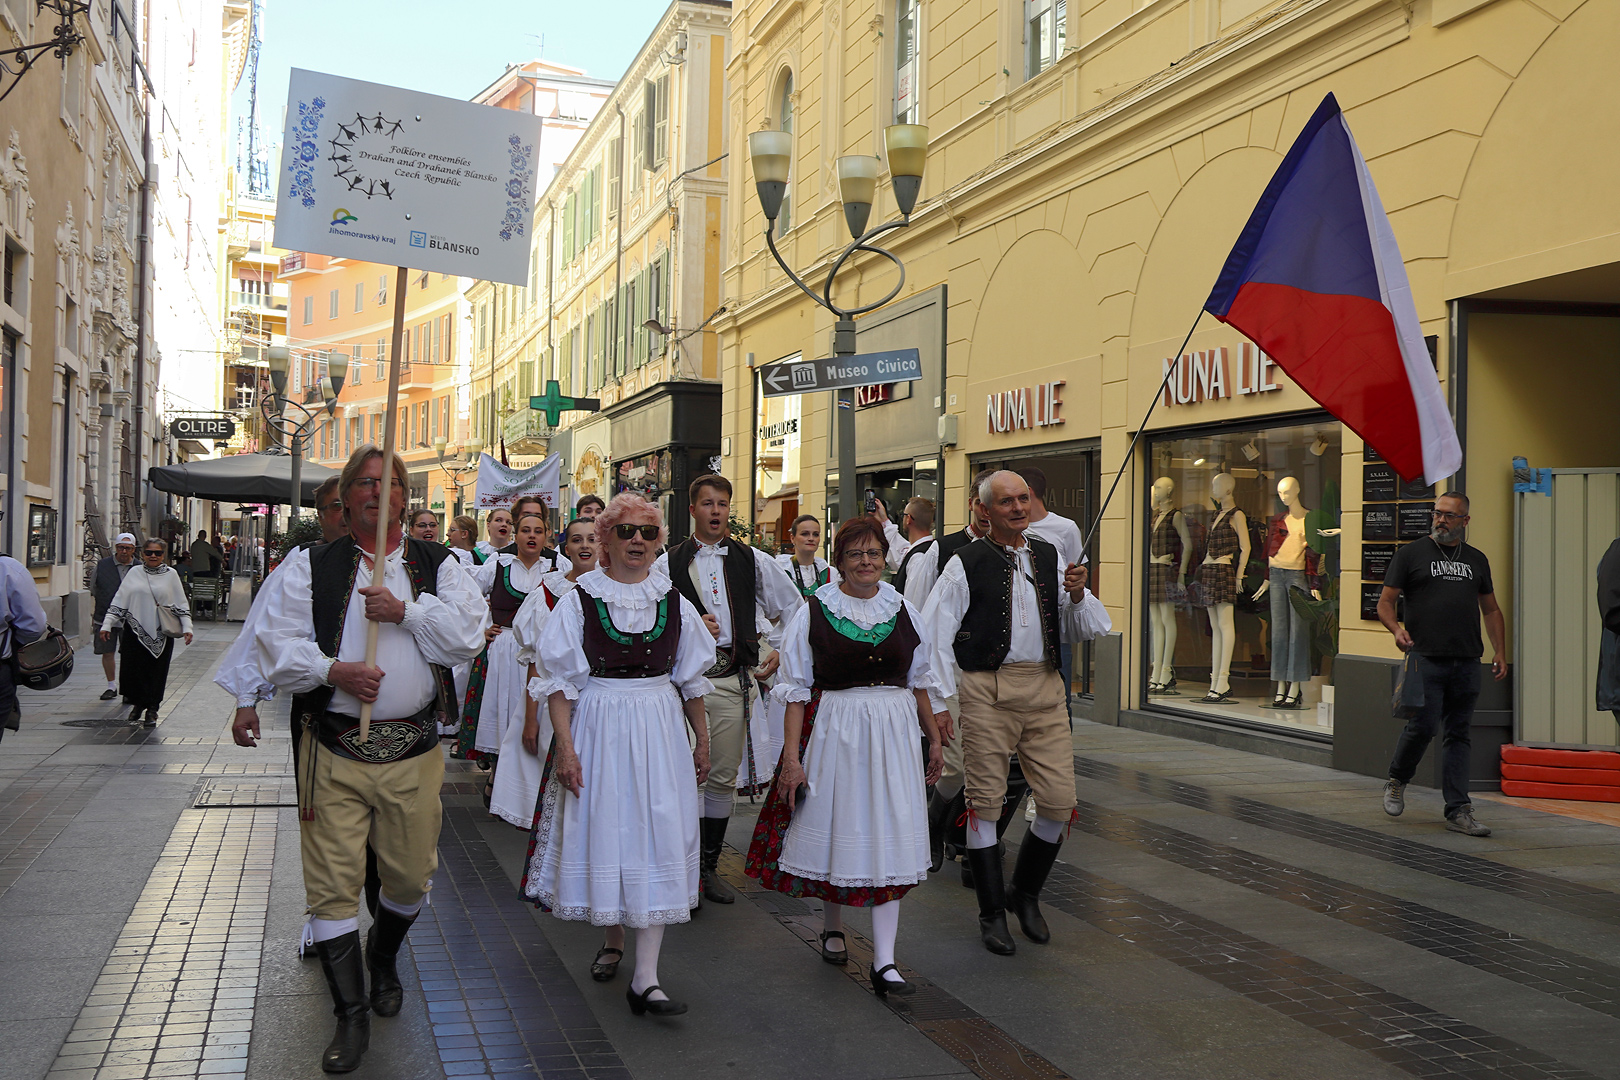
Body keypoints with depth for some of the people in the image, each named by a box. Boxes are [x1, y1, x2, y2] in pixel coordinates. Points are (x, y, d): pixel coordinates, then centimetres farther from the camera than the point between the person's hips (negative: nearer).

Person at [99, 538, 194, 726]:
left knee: (156, 672, 2)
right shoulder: (134, 574, 6)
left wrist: (187, 628, -1)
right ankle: (138, 703, 20)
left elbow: (181, 604, 6)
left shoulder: (170, 575, 4)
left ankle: (152, 709, 15)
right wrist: (107, 625, 3)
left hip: (160, 633, -1)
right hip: (135, 631, 1)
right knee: (132, 669, -1)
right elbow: (119, 601, 7)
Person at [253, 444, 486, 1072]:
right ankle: (352, 1015, 10)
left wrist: (406, 610, -15)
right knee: (332, 882, -2)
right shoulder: (310, 566, 5)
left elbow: (467, 637, -5)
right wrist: (333, 671, -17)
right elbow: (278, 644, -2)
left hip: (414, 749, 1)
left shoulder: (438, 566, 7)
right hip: (334, 749, -1)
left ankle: (383, 960, 43)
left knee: (411, 876, 12)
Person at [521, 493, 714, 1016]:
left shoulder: (674, 602, 6)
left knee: (658, 838, -4)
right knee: (604, 832, 4)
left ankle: (645, 977, -3)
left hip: (660, 728, 2)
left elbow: (691, 679, 14)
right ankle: (613, 935, 33)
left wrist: (701, 740, 16)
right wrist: (564, 746, -11)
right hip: (598, 725, -2)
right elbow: (561, 681, -4)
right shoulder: (580, 600, -2)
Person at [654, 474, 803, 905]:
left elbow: (794, 608, 19)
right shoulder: (668, 563, 3)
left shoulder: (754, 561, 10)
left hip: (735, 679, 2)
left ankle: (710, 866, 20)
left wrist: (782, 652, 10)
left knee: (723, 777, 8)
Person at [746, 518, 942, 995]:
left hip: (894, 732, 2)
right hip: (833, 731, -2)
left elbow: (918, 683, 16)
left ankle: (884, 961, -3)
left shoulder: (903, 612, 7)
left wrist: (934, 738, 17)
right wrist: (791, 755, -9)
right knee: (837, 828, 9)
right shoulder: (814, 613, -3)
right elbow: (797, 690, -3)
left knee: (888, 839, -4)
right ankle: (832, 927, 35)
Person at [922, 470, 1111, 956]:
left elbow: (1088, 628, 16)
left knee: (1059, 800, 1)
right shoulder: (966, 565, -1)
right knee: (986, 800, 1)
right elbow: (934, 635, -2)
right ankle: (992, 912, 16)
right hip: (987, 689, -4)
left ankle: (1025, 893, 25)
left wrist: (1077, 594, -5)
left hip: (1044, 688, 4)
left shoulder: (1048, 557, 13)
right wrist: (937, 701, -7)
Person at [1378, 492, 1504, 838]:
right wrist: (1396, 629, -18)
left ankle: (1458, 811, 7)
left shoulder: (1477, 559, 17)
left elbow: (1491, 609, 23)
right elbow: (1385, 602, 2)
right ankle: (1397, 781, 16)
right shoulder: (1410, 554, 5)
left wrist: (1499, 651, 11)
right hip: (1425, 658, -4)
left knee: (1458, 735, 4)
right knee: (1423, 725, -11)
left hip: (1467, 663, 4)